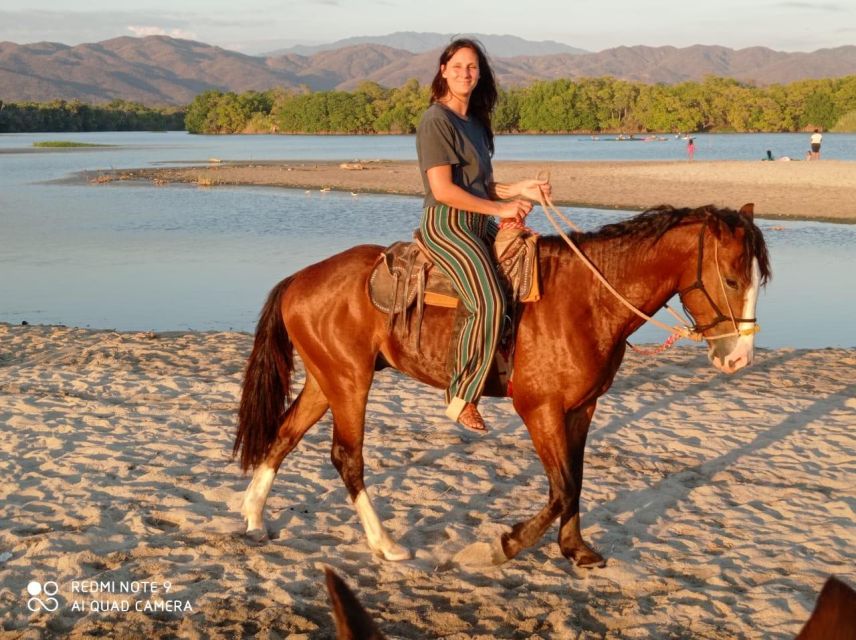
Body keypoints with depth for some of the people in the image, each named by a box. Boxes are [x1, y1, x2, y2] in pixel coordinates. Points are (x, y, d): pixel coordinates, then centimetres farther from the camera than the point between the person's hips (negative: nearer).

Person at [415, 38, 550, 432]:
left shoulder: (475, 121, 16)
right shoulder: (436, 121, -11)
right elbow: (443, 189, -18)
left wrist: (519, 190, 2)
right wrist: (500, 207, -14)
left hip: (480, 223, 10)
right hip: (447, 224, -9)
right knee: (489, 302, -25)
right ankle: (461, 398, -17)